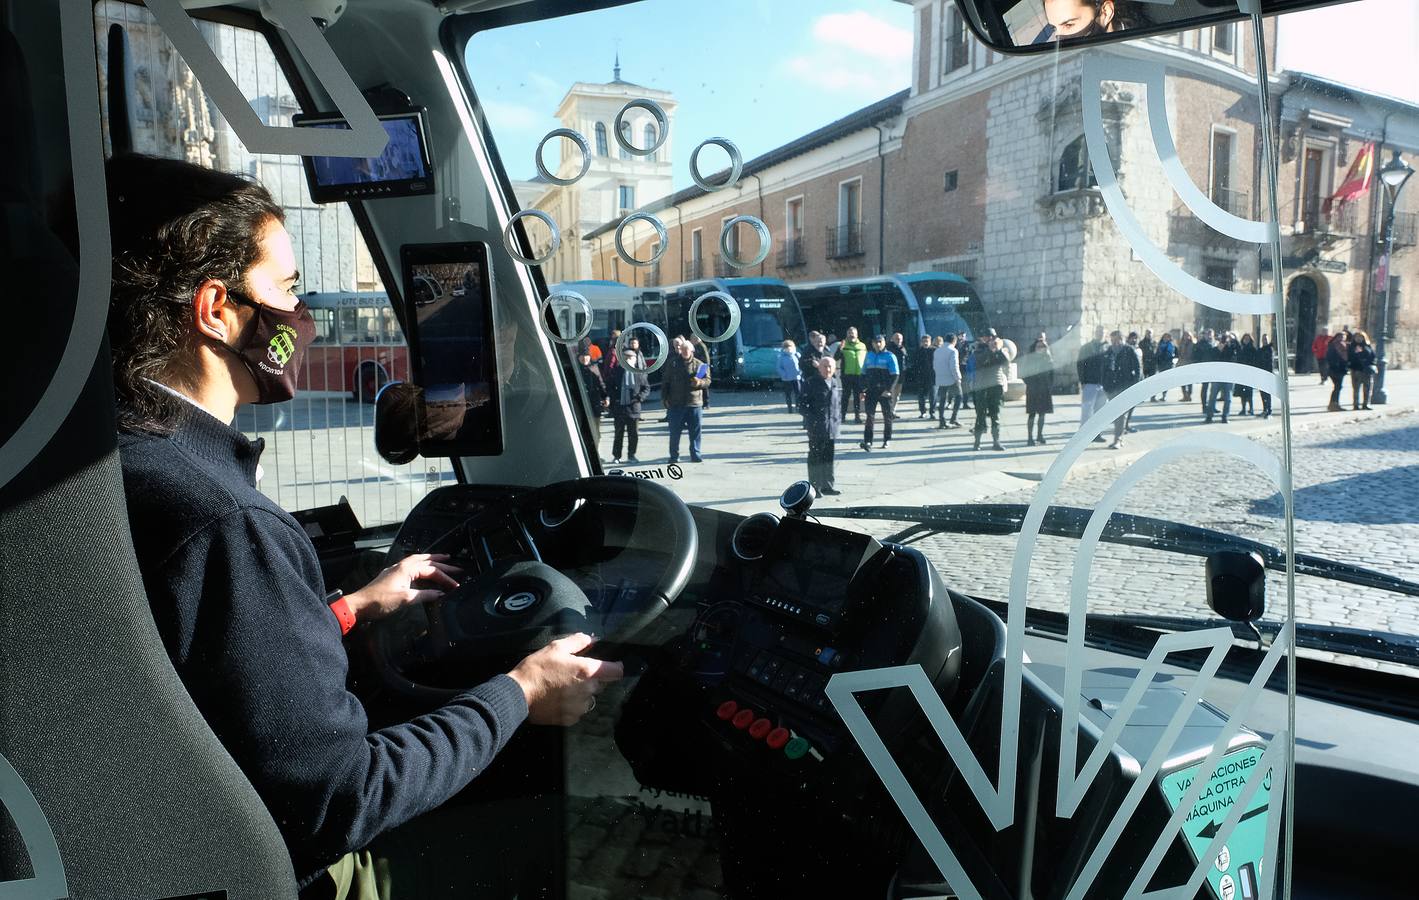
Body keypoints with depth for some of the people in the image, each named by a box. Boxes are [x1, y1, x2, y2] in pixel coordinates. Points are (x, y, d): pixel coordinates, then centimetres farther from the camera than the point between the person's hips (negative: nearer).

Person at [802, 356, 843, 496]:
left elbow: (839, 403, 17)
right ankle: (815, 486, 8)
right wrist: (810, 420, -14)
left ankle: (828, 486, 18)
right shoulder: (811, 383, -6)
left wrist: (839, 419, 9)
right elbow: (804, 404, -7)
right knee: (815, 456, 2)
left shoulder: (837, 383, 10)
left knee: (829, 457, 10)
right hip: (816, 427, -5)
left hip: (832, 426, 5)